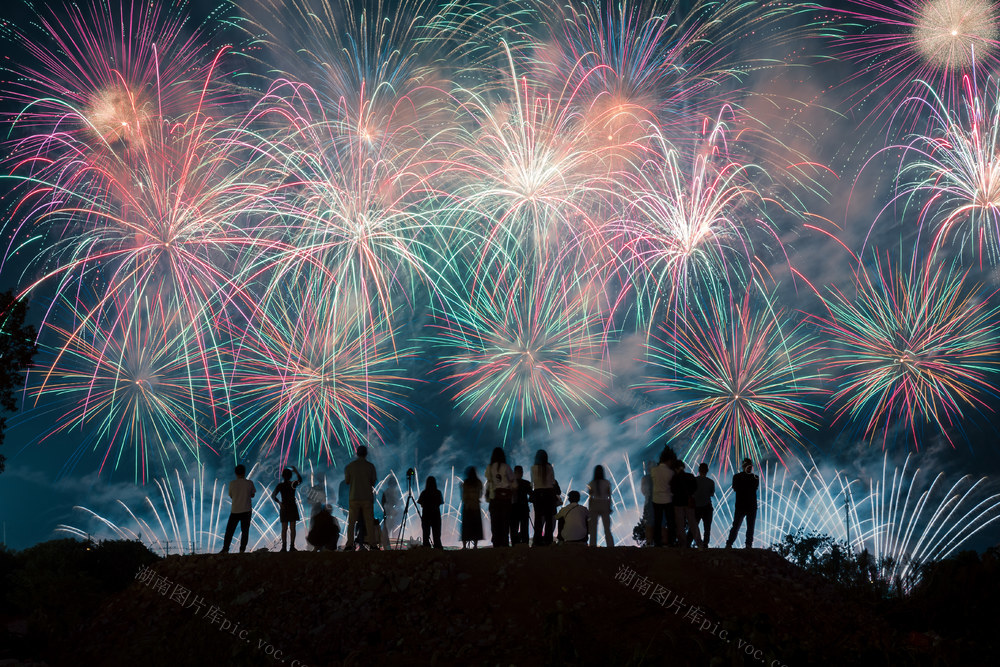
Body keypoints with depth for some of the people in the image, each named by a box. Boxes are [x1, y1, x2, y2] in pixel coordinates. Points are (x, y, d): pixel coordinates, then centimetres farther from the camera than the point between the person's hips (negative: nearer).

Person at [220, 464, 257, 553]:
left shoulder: (232, 483, -4)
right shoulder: (249, 483, -4)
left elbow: (231, 495, 7)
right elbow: (252, 495, 7)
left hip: (235, 510, 0)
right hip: (246, 510, 0)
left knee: (229, 530, 8)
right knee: (245, 531, 5)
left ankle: (225, 549, 5)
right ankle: (242, 549, 1)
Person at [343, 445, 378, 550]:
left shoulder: (349, 466, 0)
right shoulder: (370, 466, -2)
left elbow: (347, 481, 6)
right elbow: (374, 482, 2)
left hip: (354, 497, 1)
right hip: (367, 497, 0)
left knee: (351, 521, 4)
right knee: (369, 521, 4)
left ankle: (349, 543, -3)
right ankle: (371, 542, 0)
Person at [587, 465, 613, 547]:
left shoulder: (591, 483, -3)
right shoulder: (607, 483, -3)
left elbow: (590, 497, 0)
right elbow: (609, 497, 0)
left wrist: (589, 509, 6)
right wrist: (610, 507, 8)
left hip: (594, 505, 0)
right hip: (604, 505, 0)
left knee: (593, 528, 4)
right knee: (607, 528, 6)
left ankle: (593, 544, -2)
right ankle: (610, 544, 0)